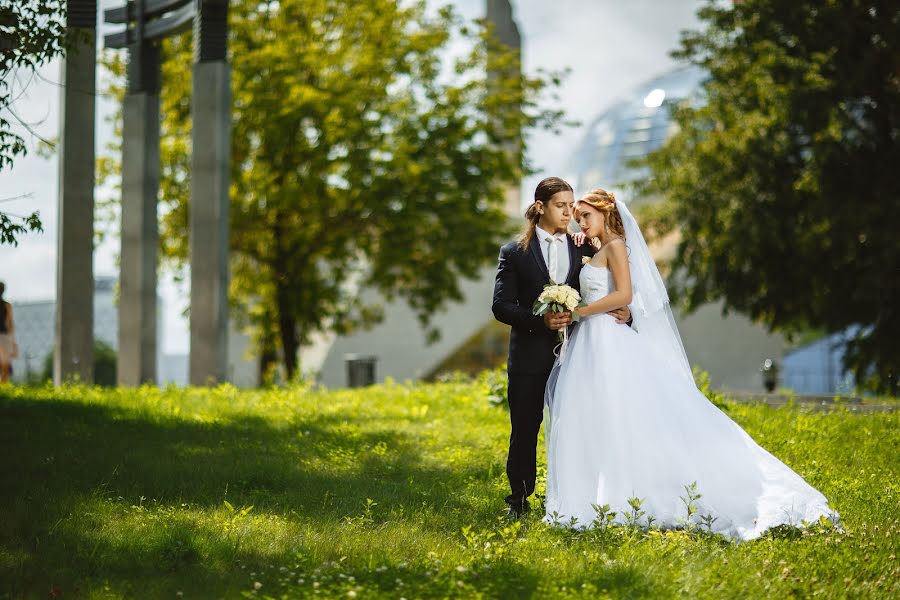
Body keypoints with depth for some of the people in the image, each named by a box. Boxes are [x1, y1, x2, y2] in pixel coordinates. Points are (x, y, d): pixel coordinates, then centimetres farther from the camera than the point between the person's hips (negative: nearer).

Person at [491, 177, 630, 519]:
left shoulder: (584, 251, 9)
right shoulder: (515, 253, 2)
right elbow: (501, 306, -4)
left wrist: (623, 311, -11)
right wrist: (540, 320, -18)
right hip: (530, 357, -1)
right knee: (525, 430, 5)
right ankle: (519, 500, 18)